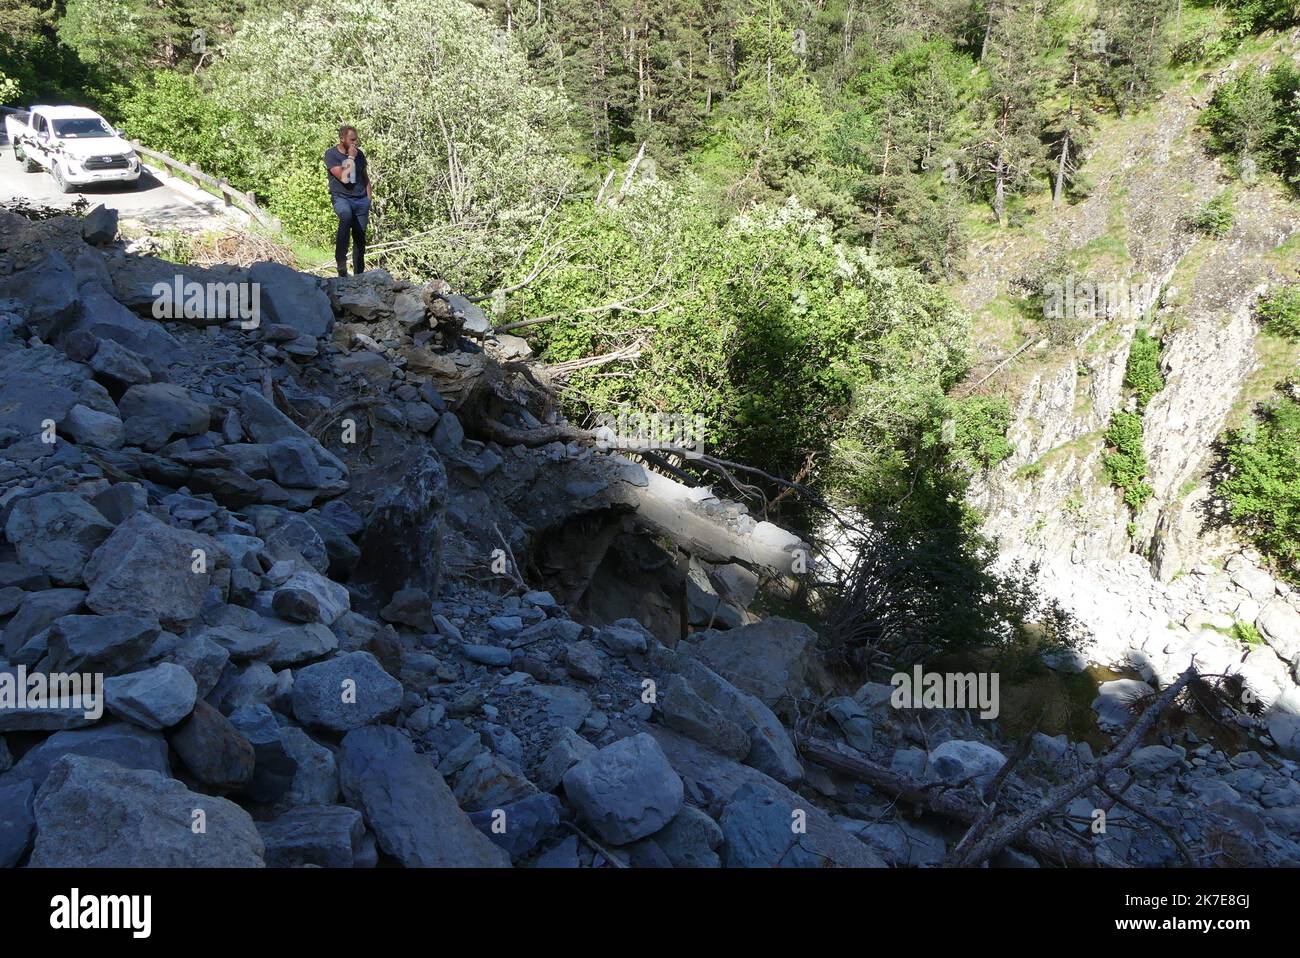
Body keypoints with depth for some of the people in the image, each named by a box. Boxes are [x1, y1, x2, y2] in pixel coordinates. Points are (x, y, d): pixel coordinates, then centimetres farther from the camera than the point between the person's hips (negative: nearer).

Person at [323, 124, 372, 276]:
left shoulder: (359, 153, 11)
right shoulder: (331, 154, -4)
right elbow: (344, 178, -16)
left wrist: (368, 200, 14)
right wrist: (350, 158, -10)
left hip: (361, 200, 5)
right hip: (341, 198, -5)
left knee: (360, 236, 3)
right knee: (346, 215, -38)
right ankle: (340, 261, -37)